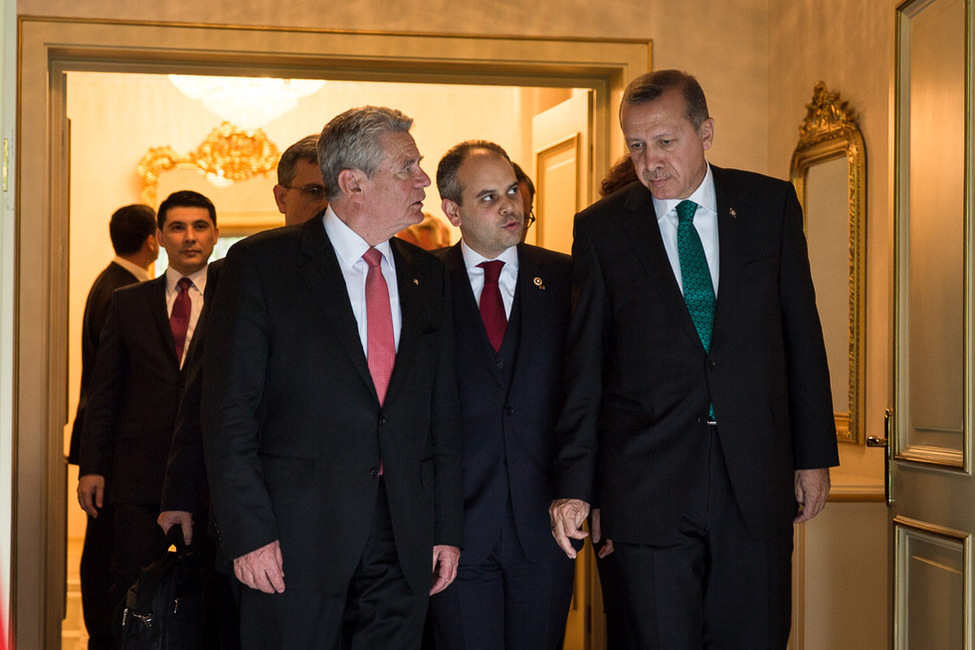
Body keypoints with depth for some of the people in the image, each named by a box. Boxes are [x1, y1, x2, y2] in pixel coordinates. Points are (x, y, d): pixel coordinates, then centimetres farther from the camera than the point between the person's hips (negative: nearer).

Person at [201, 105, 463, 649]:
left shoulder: (427, 274, 13)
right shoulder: (262, 264, -3)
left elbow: (444, 413, 13)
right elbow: (229, 412, -7)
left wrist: (447, 529, 8)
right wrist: (249, 532, -13)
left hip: (404, 542, 4)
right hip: (297, 537, -4)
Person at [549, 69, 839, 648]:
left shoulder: (772, 204, 6)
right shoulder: (601, 229, 2)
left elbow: (802, 334, 8)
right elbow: (584, 366, 2)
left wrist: (815, 453, 6)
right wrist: (574, 485, -3)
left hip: (756, 472, 1)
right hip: (649, 485, -1)